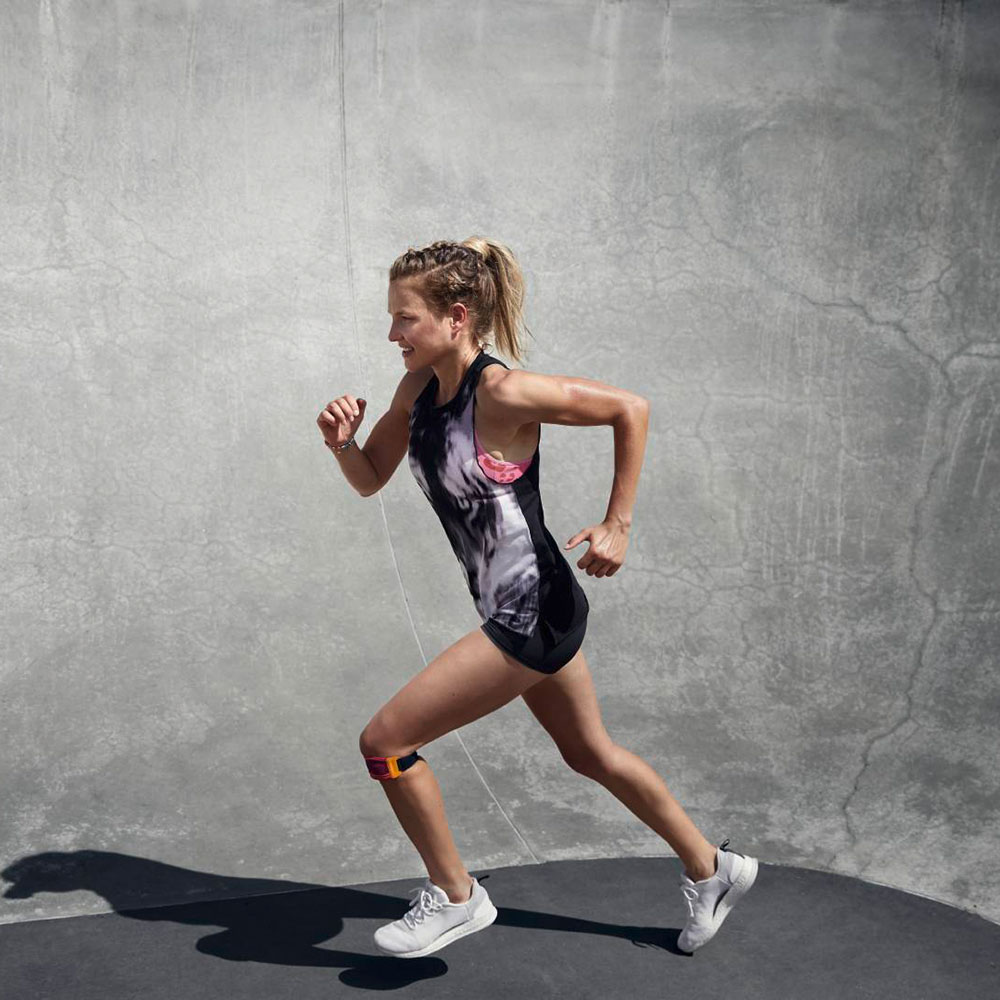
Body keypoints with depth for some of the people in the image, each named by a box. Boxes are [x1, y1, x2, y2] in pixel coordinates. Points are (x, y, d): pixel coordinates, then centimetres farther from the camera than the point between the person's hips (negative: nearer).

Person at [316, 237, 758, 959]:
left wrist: (617, 526, -17)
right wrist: (343, 442, -10)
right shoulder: (419, 387, 2)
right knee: (591, 754, 24)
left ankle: (455, 897, 17)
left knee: (385, 742, -4)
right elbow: (370, 480, 11)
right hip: (522, 608, 9)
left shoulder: (502, 392, -23)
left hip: (532, 617, -9)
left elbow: (630, 408, -18)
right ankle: (711, 870, 42)